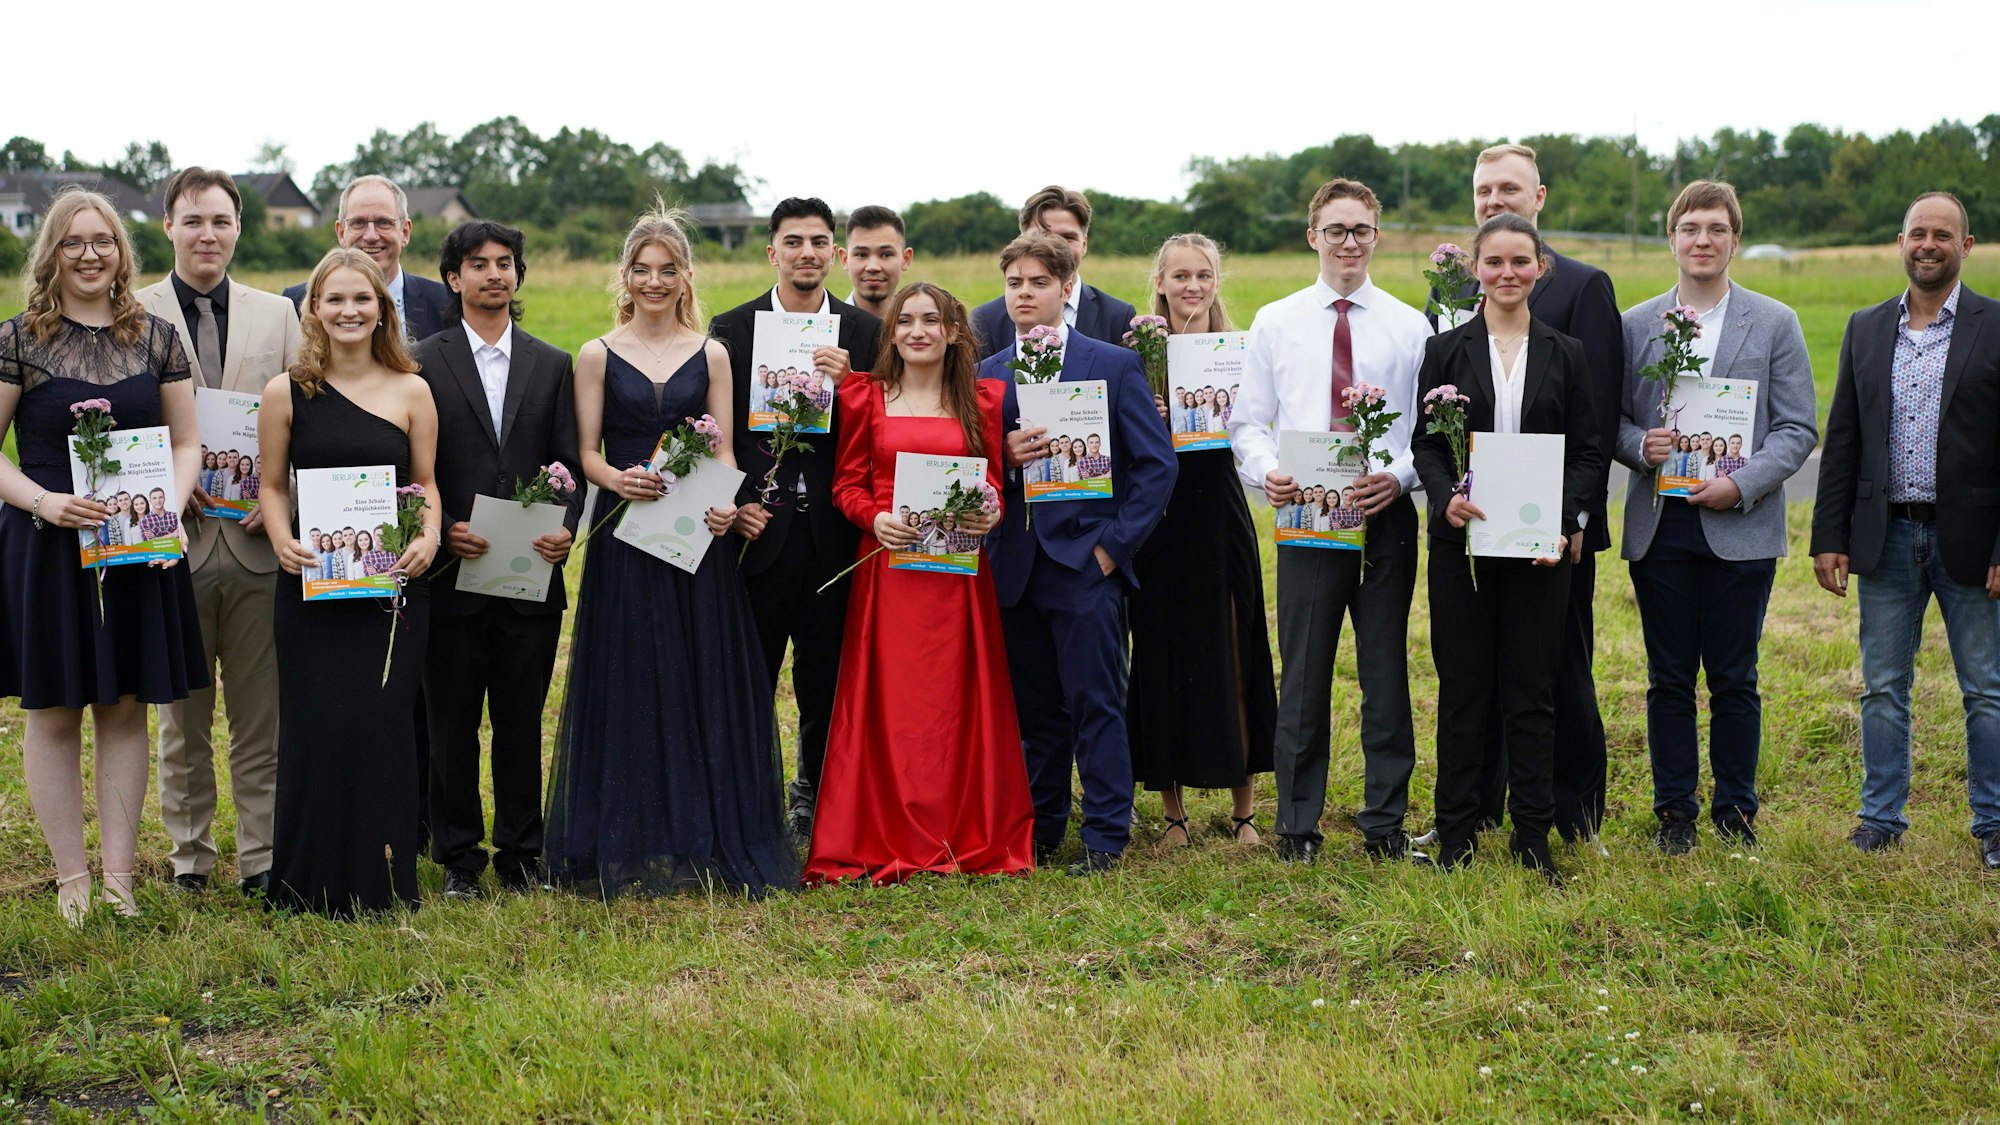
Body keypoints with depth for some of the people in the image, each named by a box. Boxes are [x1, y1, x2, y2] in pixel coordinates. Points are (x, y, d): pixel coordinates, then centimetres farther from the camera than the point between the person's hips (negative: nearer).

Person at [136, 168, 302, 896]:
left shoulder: (278, 315, 9)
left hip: (257, 541, 1)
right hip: (173, 541, -1)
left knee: (262, 716, 6)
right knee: (183, 717, 9)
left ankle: (262, 861, 14)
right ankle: (189, 858, 20)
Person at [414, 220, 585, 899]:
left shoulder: (553, 367, 11)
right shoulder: (423, 364, 2)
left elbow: (570, 463, 7)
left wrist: (566, 526, -11)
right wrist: (441, 529, -15)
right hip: (453, 575, -2)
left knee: (522, 721, 8)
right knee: (452, 723, 5)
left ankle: (520, 854, 18)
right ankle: (458, 859, 15)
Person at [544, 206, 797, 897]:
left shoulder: (711, 355, 8)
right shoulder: (598, 356, 5)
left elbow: (723, 451, 6)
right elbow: (587, 452, 3)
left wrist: (724, 503, -14)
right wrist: (616, 478, -19)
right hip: (624, 537, -1)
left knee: (705, 683, 2)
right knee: (628, 687, 0)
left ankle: (706, 838, 11)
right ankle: (631, 847, 9)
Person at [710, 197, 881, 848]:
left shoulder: (865, 335, 6)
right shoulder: (731, 330, 3)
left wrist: (848, 384, -14)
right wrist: (732, 504, -7)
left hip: (832, 533, 1)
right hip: (757, 529, -1)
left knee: (826, 680, 9)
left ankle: (814, 798, 25)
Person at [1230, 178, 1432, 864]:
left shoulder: (1410, 326, 5)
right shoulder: (1275, 324, 7)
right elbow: (1248, 422, 7)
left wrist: (1399, 475, -16)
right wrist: (1266, 472, -13)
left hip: (1386, 518, 0)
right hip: (1304, 519, 0)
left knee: (1387, 673, 6)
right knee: (1303, 678, 5)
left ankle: (1385, 826, 16)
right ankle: (1298, 826, 15)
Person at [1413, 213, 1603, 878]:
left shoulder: (1565, 355, 7)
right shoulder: (1446, 350, 5)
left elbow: (1586, 453, 5)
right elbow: (1426, 444, 2)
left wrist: (1566, 522, -11)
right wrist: (1446, 497, -18)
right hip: (1462, 541, 0)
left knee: (1532, 692, 4)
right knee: (1462, 690, 4)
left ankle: (1534, 837, 12)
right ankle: (1455, 836, 12)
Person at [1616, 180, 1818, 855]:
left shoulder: (1774, 324, 4)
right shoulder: (1635, 326, 9)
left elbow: (1798, 429, 1)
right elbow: (1611, 419, 11)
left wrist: (1743, 483, -13)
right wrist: (1639, 444, -11)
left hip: (1740, 528, -1)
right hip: (1659, 526, 1)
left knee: (1734, 679, 4)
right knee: (1669, 678, 6)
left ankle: (1735, 813, 15)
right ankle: (1674, 813, 15)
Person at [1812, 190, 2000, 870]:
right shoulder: (1866, 330, 9)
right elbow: (1842, 440, 9)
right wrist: (1830, 537, 3)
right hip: (1886, 537, 3)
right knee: (1882, 688, 9)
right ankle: (1882, 816, 19)